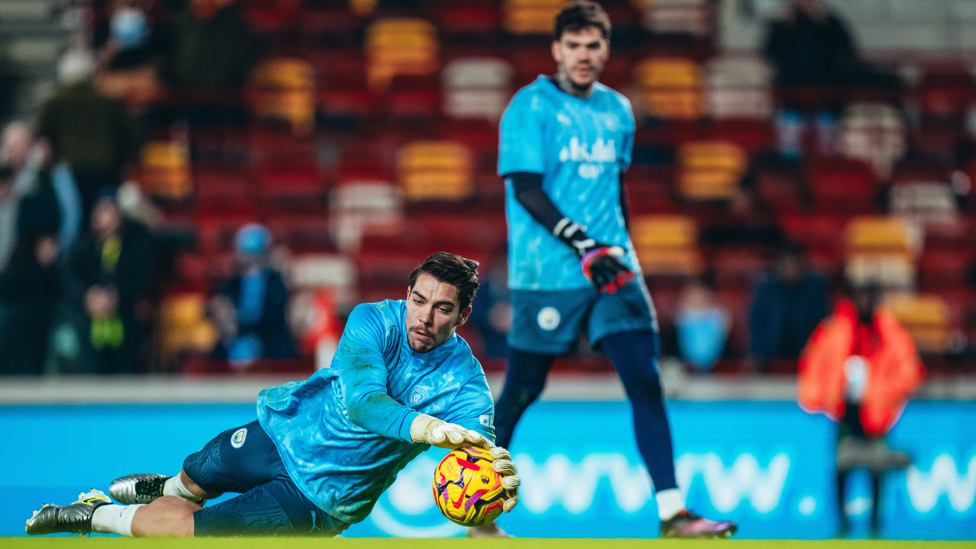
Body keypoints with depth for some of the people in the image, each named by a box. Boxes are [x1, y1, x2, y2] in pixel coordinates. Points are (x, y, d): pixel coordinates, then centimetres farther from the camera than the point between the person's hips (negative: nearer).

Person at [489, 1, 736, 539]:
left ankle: (672, 513, -10)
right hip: (546, 273, -5)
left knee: (646, 381, -8)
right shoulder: (530, 107, -6)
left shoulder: (617, 110, 13)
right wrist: (583, 245, -22)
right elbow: (525, 189, -14)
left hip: (613, 271, 5)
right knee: (522, 390, 3)